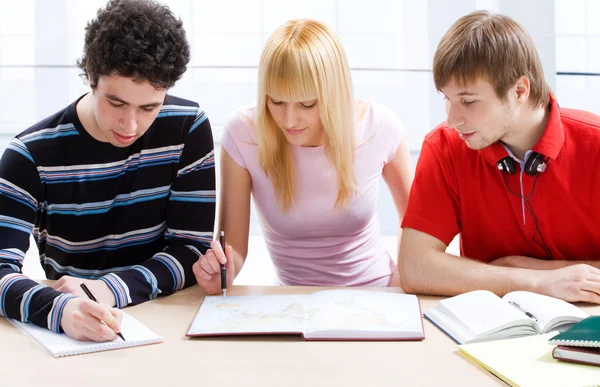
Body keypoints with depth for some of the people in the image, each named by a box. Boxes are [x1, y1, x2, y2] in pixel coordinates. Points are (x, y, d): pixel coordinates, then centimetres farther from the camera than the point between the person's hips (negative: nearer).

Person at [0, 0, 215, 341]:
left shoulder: (187, 129, -8)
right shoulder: (32, 154, -11)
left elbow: (193, 249, -8)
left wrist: (110, 289, -24)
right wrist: (61, 309, -38)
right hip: (67, 335, 1)